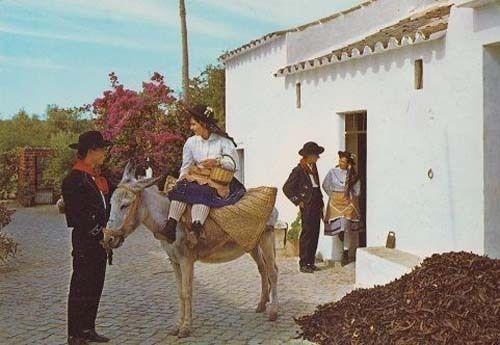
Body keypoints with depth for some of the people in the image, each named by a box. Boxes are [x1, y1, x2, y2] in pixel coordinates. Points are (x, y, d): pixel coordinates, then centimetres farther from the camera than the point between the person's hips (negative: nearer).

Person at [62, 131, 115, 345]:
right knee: (80, 287, 0)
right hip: (84, 241, -9)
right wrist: (100, 234, -17)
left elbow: (106, 204, 20)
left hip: (100, 239, 9)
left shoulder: (97, 177, 13)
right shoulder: (74, 179, -14)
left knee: (95, 286, 14)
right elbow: (77, 216, -18)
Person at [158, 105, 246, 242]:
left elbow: (235, 164, -4)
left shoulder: (223, 141, 0)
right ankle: (171, 225, -40)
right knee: (182, 188, -28)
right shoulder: (191, 142, 12)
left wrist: (218, 161, -20)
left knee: (203, 193, -36)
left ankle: (196, 228, -55)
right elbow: (186, 167, 13)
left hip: (217, 181, -4)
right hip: (195, 177, 4)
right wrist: (180, 181, -3)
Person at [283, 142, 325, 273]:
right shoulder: (298, 170, -11)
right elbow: (287, 188, -9)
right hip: (307, 207, -8)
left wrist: (320, 202, 14)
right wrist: (298, 201, -8)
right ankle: (303, 264, 2)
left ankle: (311, 262, 16)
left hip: (316, 206, 8)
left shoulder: (314, 167, 13)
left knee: (315, 233, 8)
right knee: (307, 234, -5)